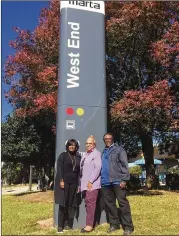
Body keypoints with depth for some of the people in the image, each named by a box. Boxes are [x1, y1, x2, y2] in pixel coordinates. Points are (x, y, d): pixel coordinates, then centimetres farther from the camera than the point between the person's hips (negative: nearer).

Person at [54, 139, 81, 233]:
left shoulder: (78, 157, 11)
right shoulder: (63, 155, 2)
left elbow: (79, 171, 10)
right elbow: (59, 169, -6)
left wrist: (78, 184, 7)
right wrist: (61, 180, -16)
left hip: (73, 183, 4)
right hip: (64, 182, -3)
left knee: (71, 204, 3)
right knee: (63, 204, -3)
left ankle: (67, 224, 11)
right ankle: (60, 226, 2)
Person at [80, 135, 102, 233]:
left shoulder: (97, 153, -4)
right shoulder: (84, 154, 19)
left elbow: (98, 168, -14)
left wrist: (91, 181, -17)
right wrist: (81, 182, 13)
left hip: (92, 183, -7)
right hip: (84, 183, 7)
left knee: (90, 203, -9)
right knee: (87, 203, 7)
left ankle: (89, 225, -6)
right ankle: (89, 222, 13)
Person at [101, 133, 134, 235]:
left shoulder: (119, 149, 0)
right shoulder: (104, 152, 19)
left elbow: (124, 165, -7)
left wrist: (124, 179, -15)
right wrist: (102, 179, 11)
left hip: (117, 181, -6)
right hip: (106, 182, 6)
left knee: (123, 203, -4)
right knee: (110, 204, 12)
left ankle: (128, 226, 3)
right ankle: (114, 224, 24)